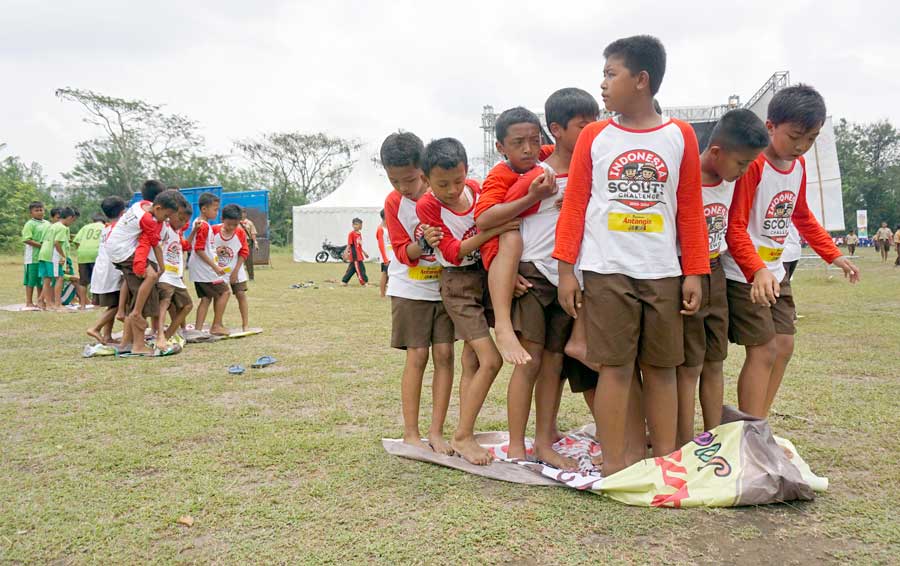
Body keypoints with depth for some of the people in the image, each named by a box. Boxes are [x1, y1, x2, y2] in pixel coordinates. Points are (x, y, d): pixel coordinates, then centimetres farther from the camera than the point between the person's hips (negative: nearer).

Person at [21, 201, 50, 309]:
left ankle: (40, 301, 20)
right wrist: (41, 245, -19)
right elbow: (26, 240, -15)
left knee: (41, 280, 12)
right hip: (33, 257, -6)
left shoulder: (47, 224, 13)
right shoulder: (30, 224, -6)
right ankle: (29, 302, 5)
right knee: (31, 280, -1)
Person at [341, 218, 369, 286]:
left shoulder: (359, 233, 14)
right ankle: (364, 282, 3)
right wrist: (347, 252, -20)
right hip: (355, 255, -8)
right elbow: (349, 244, -12)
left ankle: (344, 281, 19)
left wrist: (364, 252, 27)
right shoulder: (351, 233, -9)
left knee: (352, 269, 12)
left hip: (359, 256, 8)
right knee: (360, 269, -4)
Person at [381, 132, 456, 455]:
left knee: (444, 354, -2)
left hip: (446, 284, 1)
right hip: (411, 288, -1)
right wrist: (422, 243, -30)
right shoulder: (394, 202, -9)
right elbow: (404, 254, -10)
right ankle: (410, 433, 7)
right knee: (417, 356, -3)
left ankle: (436, 432, 7)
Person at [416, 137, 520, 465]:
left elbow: (495, 227, 8)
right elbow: (452, 252, -18)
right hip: (458, 283, -5)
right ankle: (462, 437, -1)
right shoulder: (426, 206, -15)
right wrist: (491, 232, -27)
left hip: (487, 276, 6)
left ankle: (465, 435, 21)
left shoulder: (475, 189, -1)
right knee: (490, 360, -13)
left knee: (471, 362, 10)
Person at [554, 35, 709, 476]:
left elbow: (691, 210, 6)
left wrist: (694, 273, 3)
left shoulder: (680, 136, 5)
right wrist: (565, 268, -4)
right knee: (615, 365, -1)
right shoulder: (593, 137, 4)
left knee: (662, 367, 8)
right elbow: (574, 205, 2)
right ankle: (614, 465, 7)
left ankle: (667, 460, 19)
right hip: (606, 272, -1)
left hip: (662, 273, 1)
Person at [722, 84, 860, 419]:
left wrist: (834, 255, 19)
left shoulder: (798, 165, 7)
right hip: (744, 275, -9)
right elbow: (734, 227, -24)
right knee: (764, 351, -9)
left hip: (775, 272, 9)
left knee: (784, 346, 9)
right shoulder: (752, 164, -19)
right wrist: (757, 271, -36)